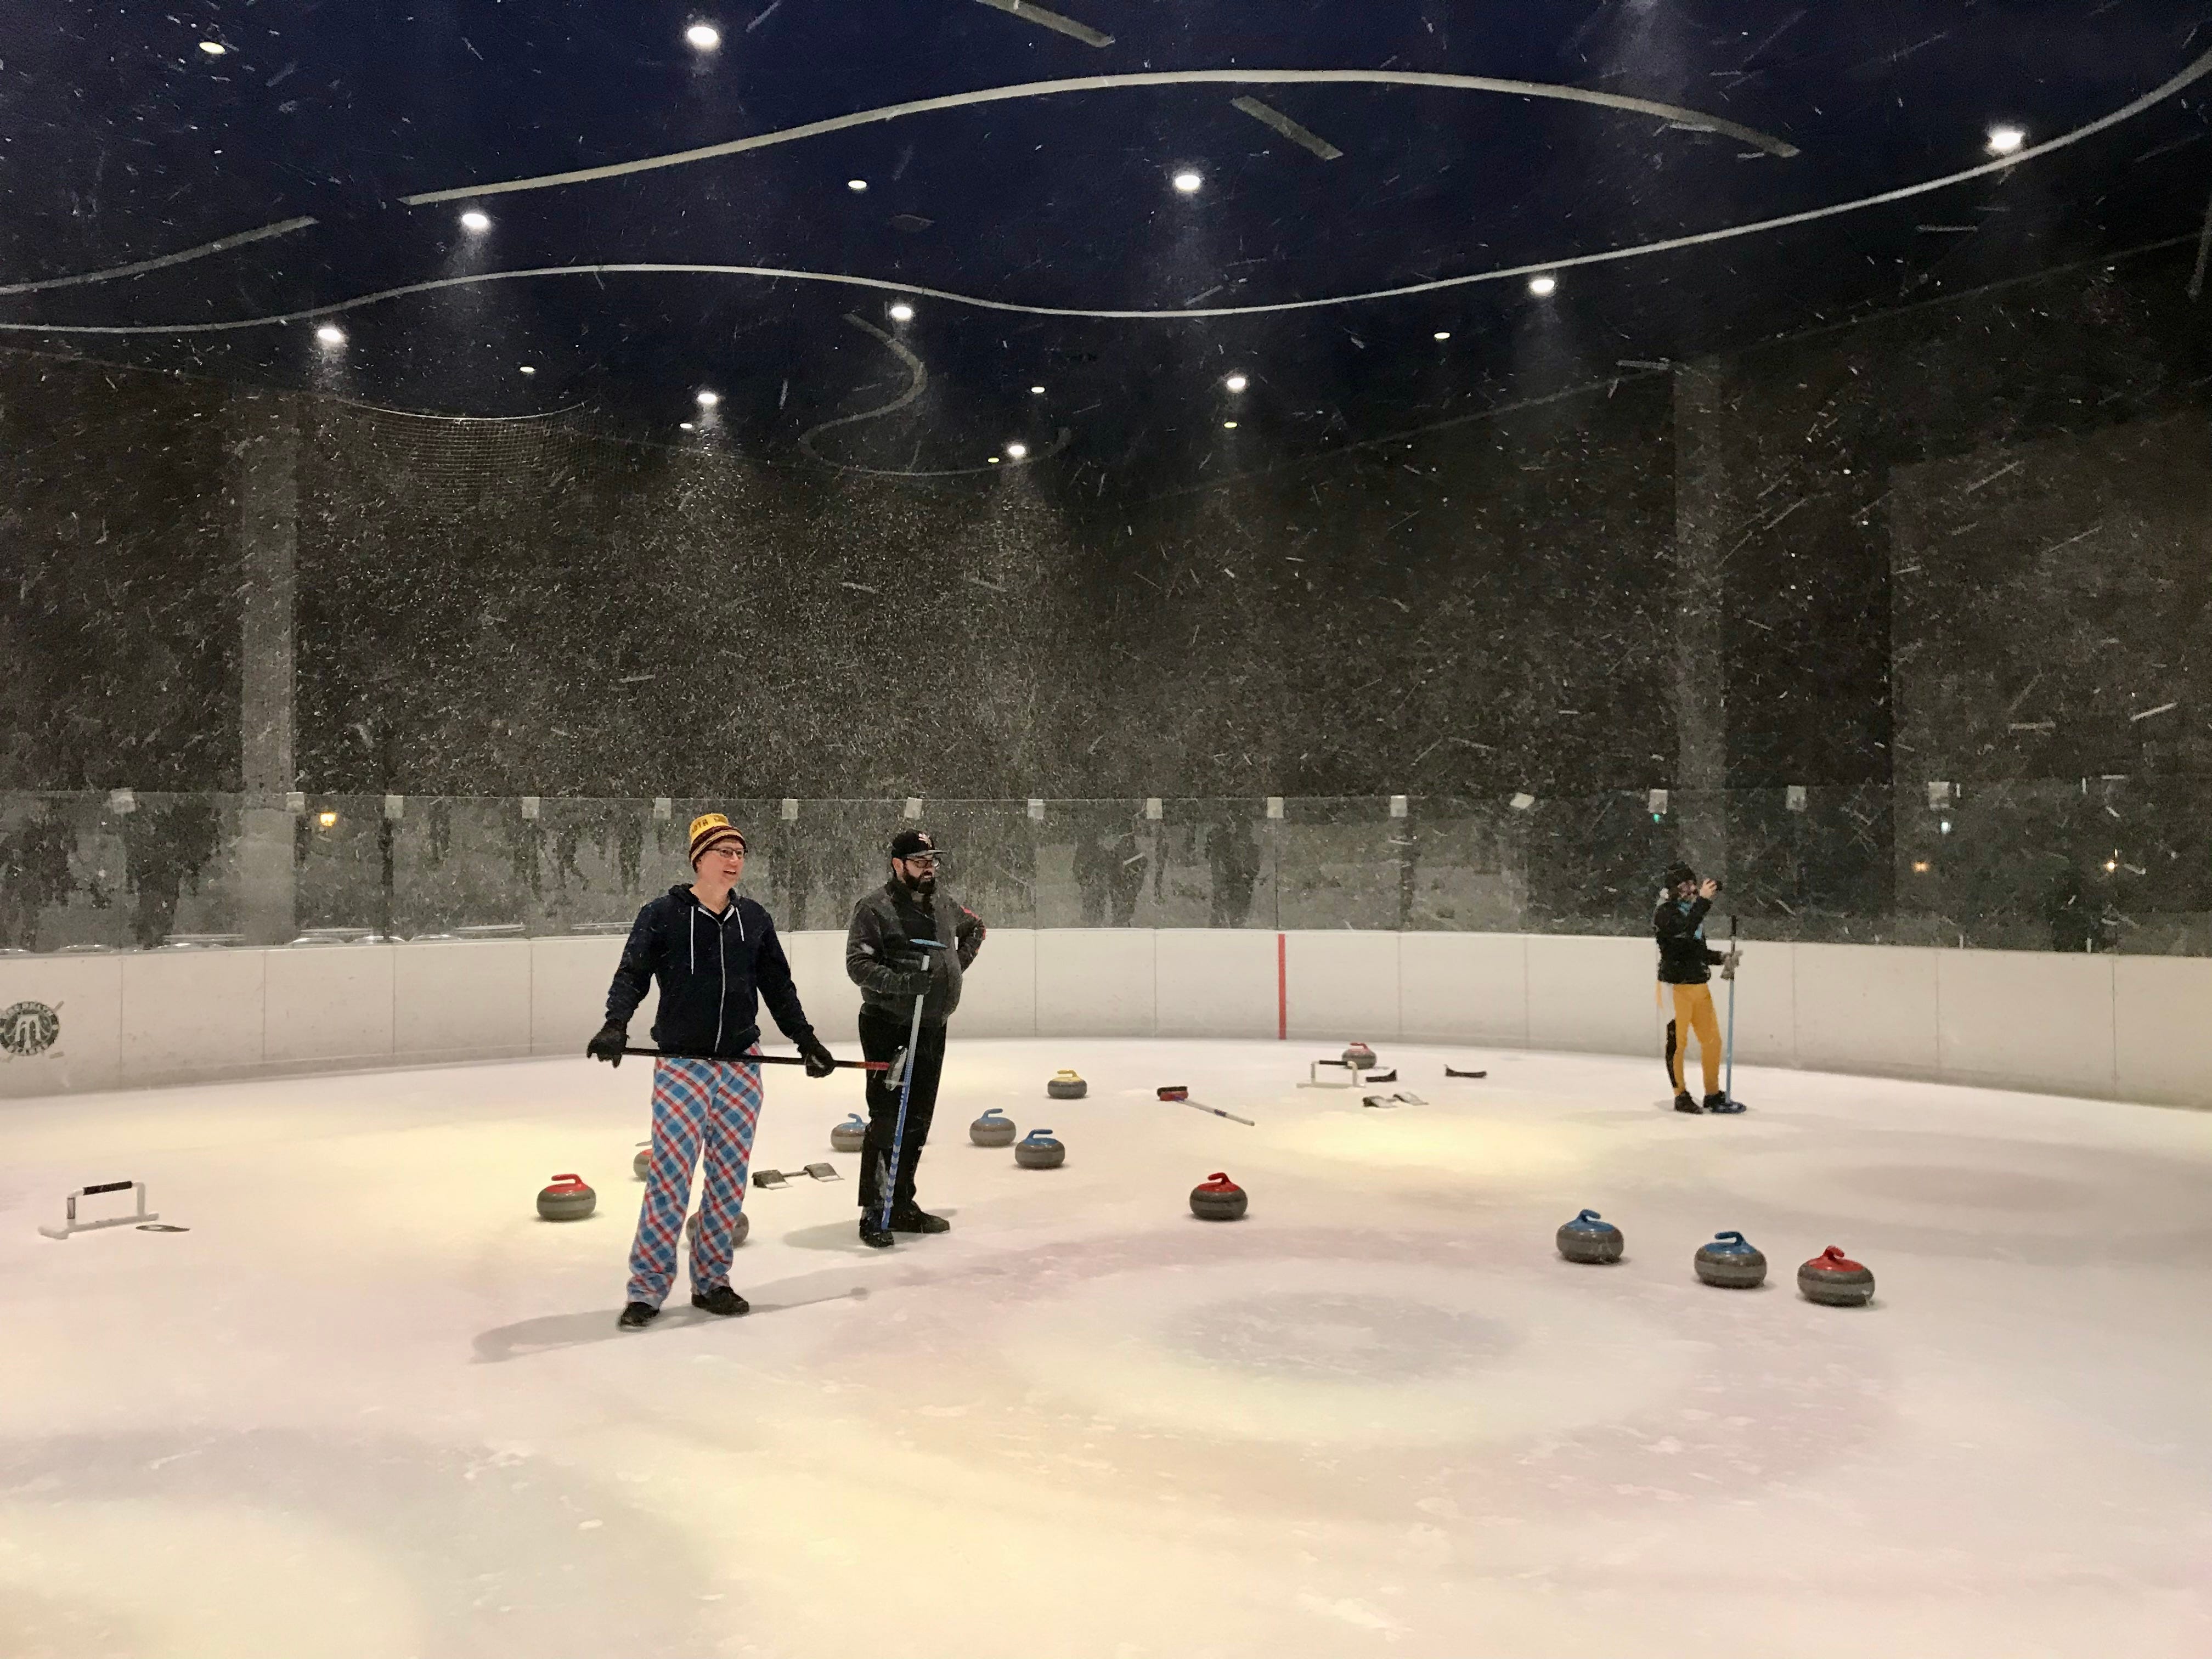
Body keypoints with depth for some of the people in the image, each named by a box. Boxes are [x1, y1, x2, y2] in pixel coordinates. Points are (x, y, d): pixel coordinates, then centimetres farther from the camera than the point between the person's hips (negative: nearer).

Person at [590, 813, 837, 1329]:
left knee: (730, 1179, 7)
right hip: (681, 1066, -4)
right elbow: (632, 975, -11)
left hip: (741, 1064, 4)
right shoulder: (663, 915, -4)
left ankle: (711, 1280, 21)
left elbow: (779, 988, 15)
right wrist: (616, 1024, -27)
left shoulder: (754, 919, 8)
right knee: (670, 1177, -8)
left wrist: (806, 1038, 15)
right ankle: (646, 1287, 5)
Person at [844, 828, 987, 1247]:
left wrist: (959, 963, 17)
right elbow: (858, 963, -17)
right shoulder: (875, 908, -10)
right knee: (887, 1120, -8)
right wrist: (902, 982, -29)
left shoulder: (943, 905, 11)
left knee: (918, 1120, 12)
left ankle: (902, 1204, 23)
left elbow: (975, 927, 30)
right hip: (888, 1027, -7)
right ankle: (874, 1212, 1)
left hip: (932, 1026, 7)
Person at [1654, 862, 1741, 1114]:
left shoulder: (1692, 910, 15)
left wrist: (1722, 958, 7)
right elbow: (1684, 932, -30)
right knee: (1677, 1042, -2)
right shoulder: (1664, 913, -10)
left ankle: (1713, 1094, 22)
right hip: (1676, 986, -8)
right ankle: (1681, 1096, 8)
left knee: (1712, 1039, 10)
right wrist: (1702, 901, -29)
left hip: (1700, 986, 8)